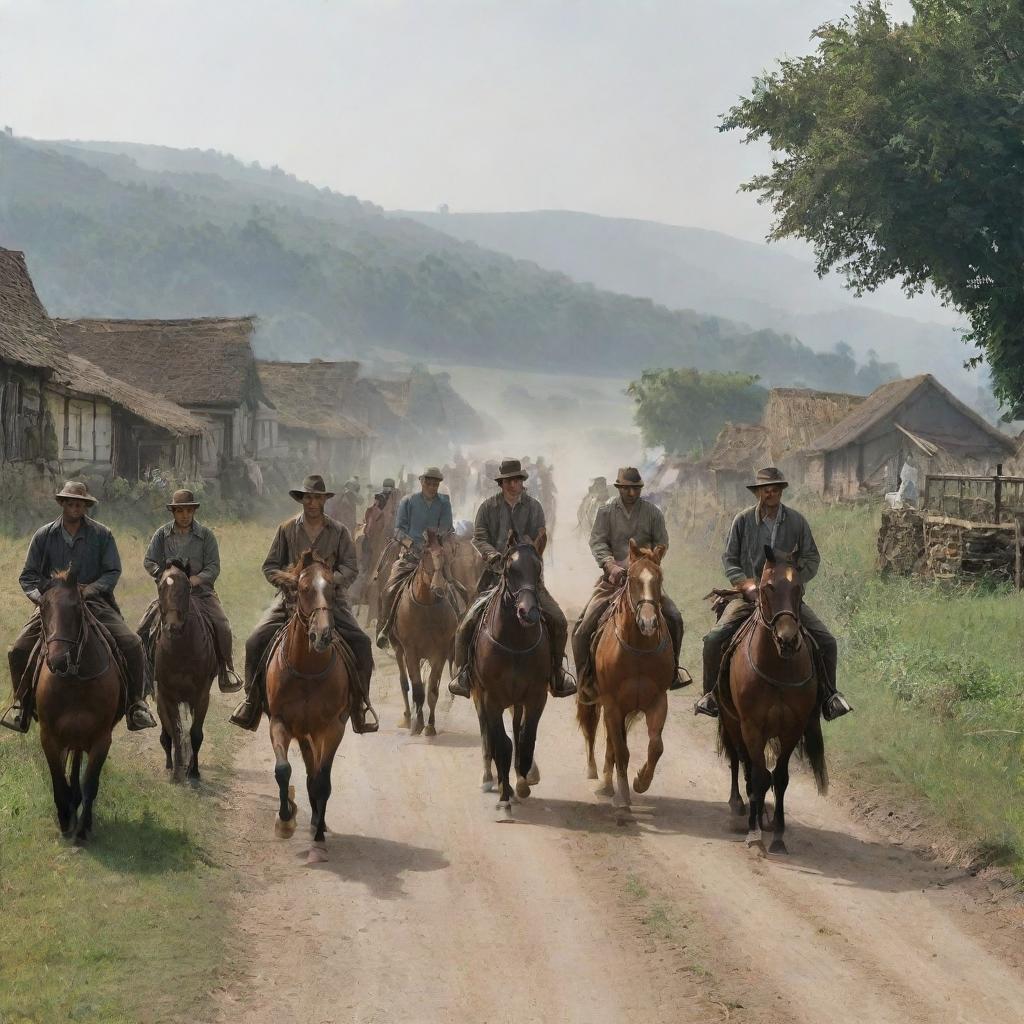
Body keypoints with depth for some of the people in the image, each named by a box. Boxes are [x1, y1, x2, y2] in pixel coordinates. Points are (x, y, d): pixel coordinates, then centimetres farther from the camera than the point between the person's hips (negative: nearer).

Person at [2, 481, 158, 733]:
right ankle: (22, 703, 10)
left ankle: (136, 703, -4)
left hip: (94, 602, -1)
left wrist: (89, 589, -19)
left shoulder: (102, 535, 0)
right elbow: (28, 576, 5)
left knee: (131, 644, -20)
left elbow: (113, 572, -1)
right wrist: (40, 595, -16)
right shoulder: (44, 535, 4)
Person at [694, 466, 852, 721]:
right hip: (749, 595, -1)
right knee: (714, 639, -20)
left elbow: (812, 559, 5)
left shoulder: (796, 521, 1)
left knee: (827, 641, -12)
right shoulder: (743, 520, -2)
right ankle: (711, 695, 0)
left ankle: (828, 695, 9)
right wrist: (745, 582, -14)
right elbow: (729, 559, 4)